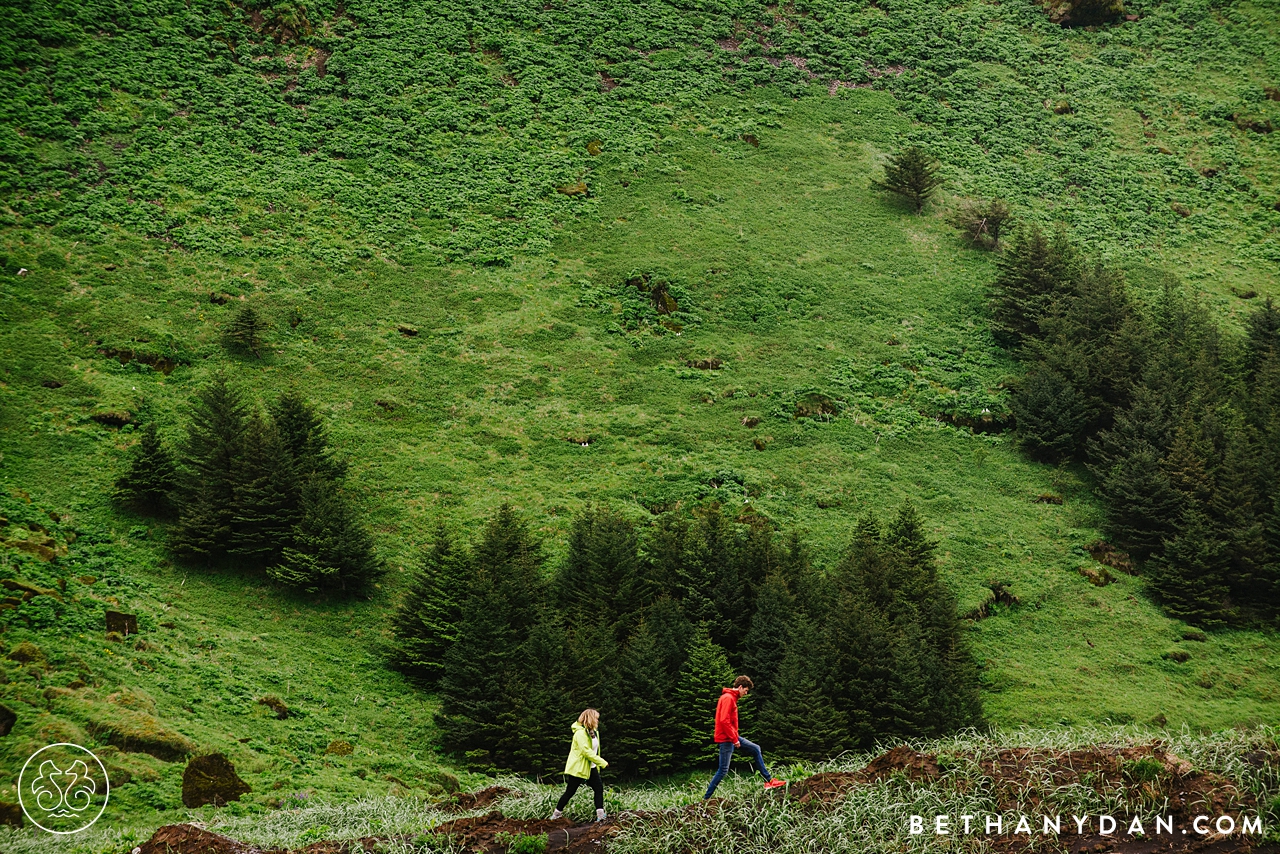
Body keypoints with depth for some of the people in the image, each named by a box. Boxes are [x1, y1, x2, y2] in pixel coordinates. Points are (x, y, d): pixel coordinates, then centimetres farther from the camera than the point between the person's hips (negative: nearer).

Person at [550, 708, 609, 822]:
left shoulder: (594, 732, 10)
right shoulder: (580, 733, -19)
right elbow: (586, 752, -25)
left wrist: (598, 765, 9)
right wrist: (603, 763, -23)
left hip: (591, 767, 8)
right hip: (578, 768, -8)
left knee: (599, 789, -4)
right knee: (569, 792, 1)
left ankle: (600, 816, -4)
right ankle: (556, 815, 14)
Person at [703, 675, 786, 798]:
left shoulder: (731, 698, 15)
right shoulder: (728, 698, -17)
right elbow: (724, 721, -25)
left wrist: (736, 736, 14)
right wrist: (734, 739, -21)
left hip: (732, 737, 11)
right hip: (726, 739, -11)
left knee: (755, 749, 15)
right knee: (723, 770, -8)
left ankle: (768, 781, 19)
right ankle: (706, 798, -2)